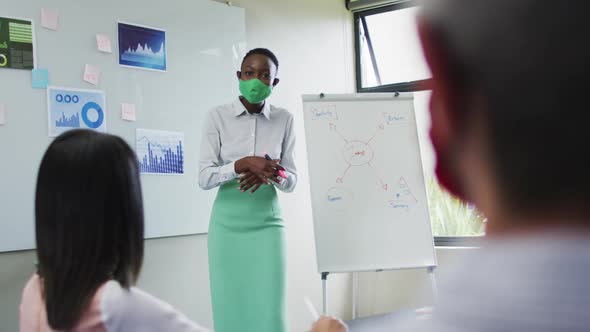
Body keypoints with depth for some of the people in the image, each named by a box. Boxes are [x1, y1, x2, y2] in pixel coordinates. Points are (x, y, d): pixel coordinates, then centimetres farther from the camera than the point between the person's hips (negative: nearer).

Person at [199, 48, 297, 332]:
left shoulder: (284, 120, 2)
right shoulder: (218, 116, -3)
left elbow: (291, 180, 4)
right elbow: (204, 177, -8)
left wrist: (271, 174, -18)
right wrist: (244, 163, -23)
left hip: (267, 224, 1)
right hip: (228, 223, -1)